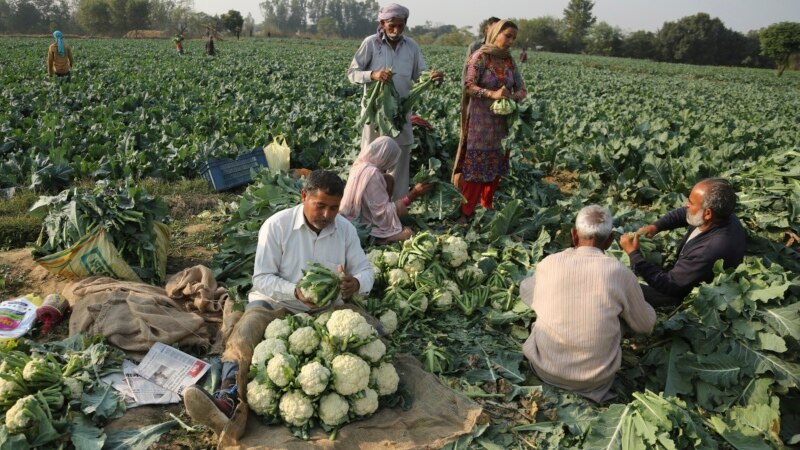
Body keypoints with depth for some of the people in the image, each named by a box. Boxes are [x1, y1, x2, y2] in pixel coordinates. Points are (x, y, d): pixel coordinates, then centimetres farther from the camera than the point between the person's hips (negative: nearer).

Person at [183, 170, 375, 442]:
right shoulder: (276, 225, -9)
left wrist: (356, 284, -22)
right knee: (245, 333, -31)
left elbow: (365, 270, 3)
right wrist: (295, 291, -30)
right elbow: (262, 278, -11)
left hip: (322, 310, 1)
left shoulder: (346, 229, 1)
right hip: (275, 303, 0)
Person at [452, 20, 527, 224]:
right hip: (480, 121, -6)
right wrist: (492, 94, -31)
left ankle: (487, 209, 22)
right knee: (475, 167, -5)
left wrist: (514, 96, -18)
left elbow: (522, 89, 6)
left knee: (496, 168, 10)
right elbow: (468, 86, -17)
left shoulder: (509, 60, 8)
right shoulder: (480, 56, -8)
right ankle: (465, 212, 3)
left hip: (502, 122, 6)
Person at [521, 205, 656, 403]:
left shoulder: (549, 264, -8)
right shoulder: (620, 272, -12)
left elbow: (525, 292, 15)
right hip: (596, 378, -1)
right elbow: (645, 325, 4)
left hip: (544, 368, 1)